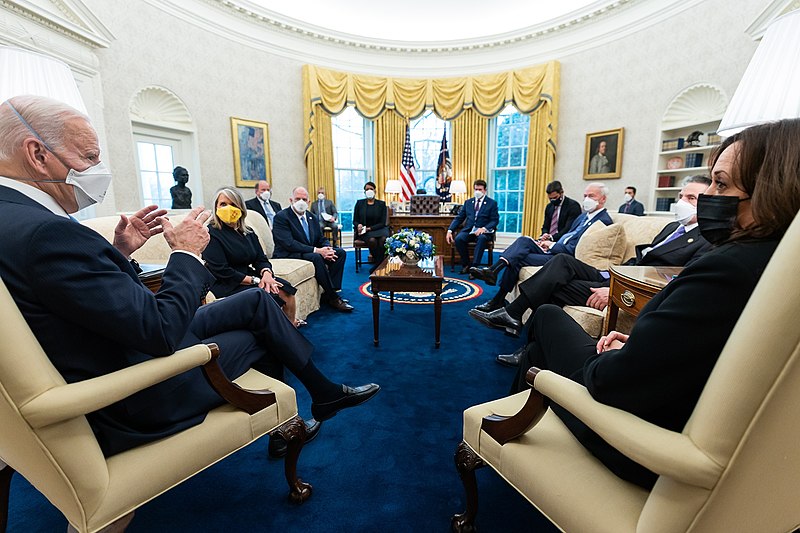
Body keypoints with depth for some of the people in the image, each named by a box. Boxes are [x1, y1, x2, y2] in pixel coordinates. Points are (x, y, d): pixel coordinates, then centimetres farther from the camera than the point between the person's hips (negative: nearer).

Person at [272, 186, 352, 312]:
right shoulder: (281, 217, -9)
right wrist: (316, 250, -27)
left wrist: (327, 249, -14)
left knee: (340, 253, -9)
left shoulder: (312, 217, 14)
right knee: (316, 258, -35)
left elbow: (321, 239, 12)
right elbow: (289, 244, -21)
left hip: (312, 253, 8)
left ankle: (328, 293, -14)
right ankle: (333, 297, -23)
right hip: (289, 256, -8)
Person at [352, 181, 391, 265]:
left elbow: (382, 222, 0)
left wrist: (369, 228, -13)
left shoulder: (381, 204, 6)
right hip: (363, 231, 0)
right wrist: (358, 225, -16)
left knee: (383, 239, -34)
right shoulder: (359, 203, 8)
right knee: (372, 240, -34)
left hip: (378, 229, 0)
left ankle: (380, 264, -21)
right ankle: (377, 263, -17)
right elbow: (355, 221, 9)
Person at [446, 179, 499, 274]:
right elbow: (459, 218, 12)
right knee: (458, 238, -29)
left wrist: (483, 228, -21)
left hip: (483, 231, -3)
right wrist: (450, 230, -4)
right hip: (469, 230, 3)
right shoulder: (468, 202, 17)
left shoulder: (492, 203, 7)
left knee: (482, 238, -38)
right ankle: (465, 264, -13)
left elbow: (495, 220, -1)